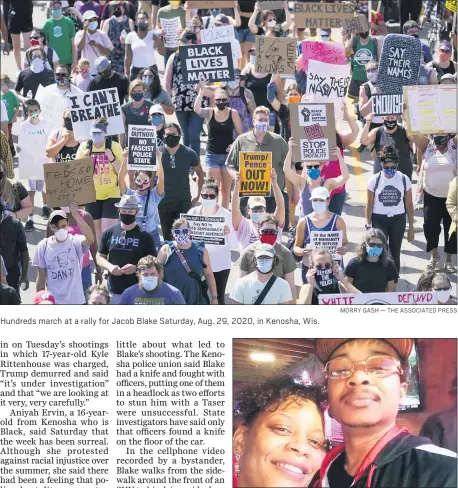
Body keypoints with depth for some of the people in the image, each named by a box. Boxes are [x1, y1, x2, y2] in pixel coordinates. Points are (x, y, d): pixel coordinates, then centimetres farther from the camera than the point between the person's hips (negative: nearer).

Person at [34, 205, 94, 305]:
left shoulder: (75, 242, -9)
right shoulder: (43, 246, -3)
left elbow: (90, 239, -34)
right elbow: (41, 277, 3)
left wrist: (76, 215, -40)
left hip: (75, 301, -1)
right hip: (53, 302, 1)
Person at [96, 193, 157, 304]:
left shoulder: (145, 236, -2)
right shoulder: (109, 233, 6)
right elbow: (100, 257, 13)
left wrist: (136, 268, -18)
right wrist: (110, 266, -8)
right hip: (113, 292, 3)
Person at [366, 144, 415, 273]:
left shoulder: (404, 180, -5)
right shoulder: (374, 180, -7)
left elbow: (409, 205, 2)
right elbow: (370, 205, -1)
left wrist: (411, 227, 3)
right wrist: (368, 226, -3)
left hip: (398, 220, 1)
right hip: (379, 220, -1)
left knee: (395, 253, 9)